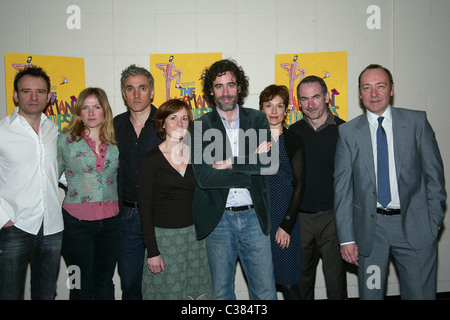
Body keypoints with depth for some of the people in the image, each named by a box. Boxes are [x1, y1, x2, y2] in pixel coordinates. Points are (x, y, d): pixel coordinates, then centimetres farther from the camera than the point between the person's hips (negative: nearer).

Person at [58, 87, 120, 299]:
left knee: (105, 282, 12)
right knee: (82, 285, 5)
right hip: (77, 221, -2)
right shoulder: (66, 140, 0)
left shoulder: (115, 143, 6)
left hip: (110, 220, 2)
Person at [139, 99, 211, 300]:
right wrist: (152, 251, -10)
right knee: (168, 291, 5)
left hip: (194, 234, 4)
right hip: (163, 236, -3)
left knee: (196, 290, 10)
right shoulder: (151, 160, -7)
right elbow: (145, 208, -8)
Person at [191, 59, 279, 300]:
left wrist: (232, 163, -14)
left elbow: (271, 164, -7)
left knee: (266, 292, 7)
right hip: (218, 219, -1)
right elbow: (204, 177, -14)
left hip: (254, 217, 1)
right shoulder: (200, 126, -1)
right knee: (221, 292, 13)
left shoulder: (258, 120, 6)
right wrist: (252, 165, -12)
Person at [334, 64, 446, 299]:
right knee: (370, 293, 10)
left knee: (421, 294, 7)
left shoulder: (417, 122, 1)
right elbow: (342, 186, 0)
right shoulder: (347, 132, 1)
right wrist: (346, 238, -4)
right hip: (369, 226, 0)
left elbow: (434, 174, 4)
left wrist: (434, 221, -2)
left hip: (414, 225, 0)